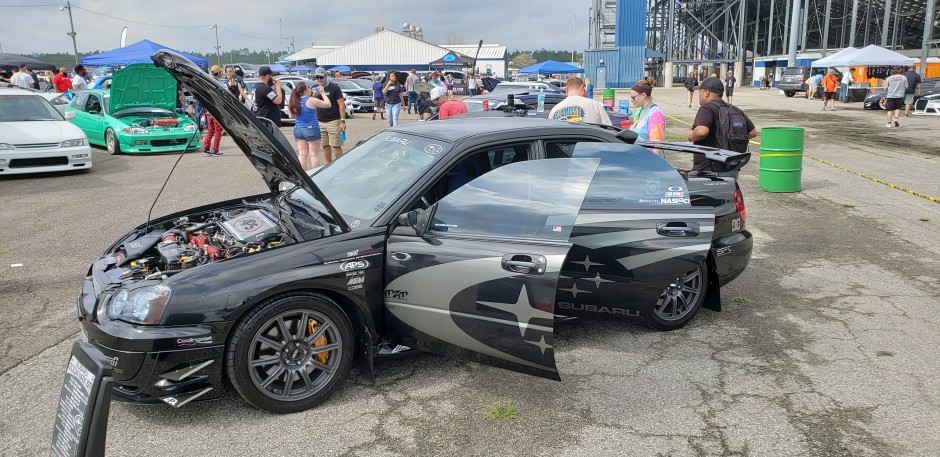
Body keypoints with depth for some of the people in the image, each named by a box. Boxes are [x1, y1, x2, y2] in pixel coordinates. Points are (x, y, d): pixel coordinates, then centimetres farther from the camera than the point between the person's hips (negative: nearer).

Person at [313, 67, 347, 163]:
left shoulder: (334, 88, -1)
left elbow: (341, 105, -5)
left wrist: (342, 121, -12)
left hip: (333, 122, -4)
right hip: (320, 122, 5)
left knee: (336, 146, -6)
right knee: (325, 146, 7)